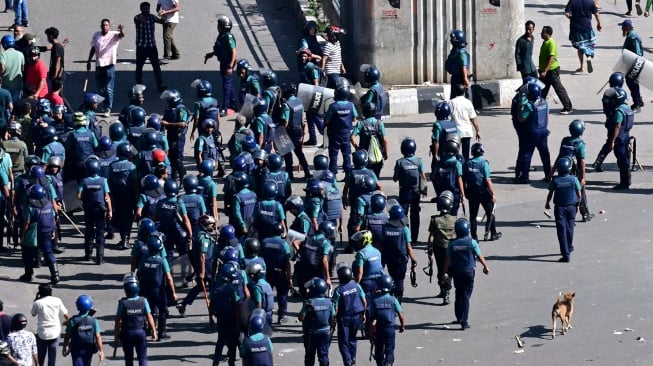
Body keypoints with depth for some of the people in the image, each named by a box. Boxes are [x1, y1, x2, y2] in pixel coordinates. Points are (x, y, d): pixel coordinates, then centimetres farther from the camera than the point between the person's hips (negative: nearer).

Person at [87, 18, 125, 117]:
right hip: (99, 65, 5)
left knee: (108, 89, -3)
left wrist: (121, 30, -51)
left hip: (109, 65, -5)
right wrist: (89, 61, 16)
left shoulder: (113, 35, -6)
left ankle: (108, 109, 3)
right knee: (99, 88, 14)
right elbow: (93, 49, 17)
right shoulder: (96, 35, 7)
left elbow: (121, 35, -28)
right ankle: (106, 105, 32)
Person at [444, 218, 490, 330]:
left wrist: (446, 272, 11)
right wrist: (486, 267, 13)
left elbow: (448, 261, -3)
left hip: (456, 273, 2)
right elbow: (480, 257, -2)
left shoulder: (452, 244, -6)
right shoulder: (471, 242, -11)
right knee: (466, 296, 0)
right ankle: (464, 322, -5)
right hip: (469, 272, -2)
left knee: (458, 295, 18)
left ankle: (459, 318, 29)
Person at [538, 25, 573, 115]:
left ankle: (568, 107, 3)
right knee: (542, 90, 12)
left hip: (552, 70, -9)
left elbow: (551, 58, -25)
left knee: (559, 89, -3)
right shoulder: (545, 42, 10)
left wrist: (545, 71, -29)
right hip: (544, 71, 9)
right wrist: (541, 68, 24)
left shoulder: (551, 43, -19)